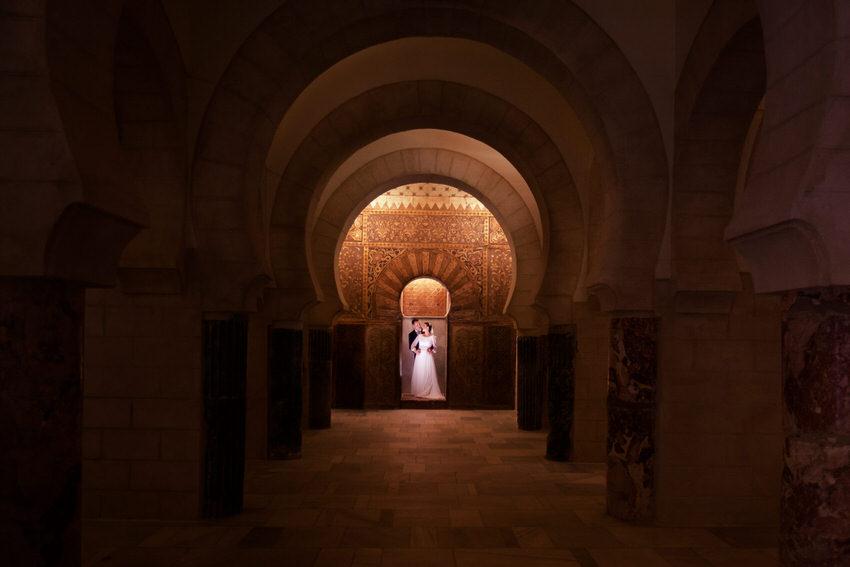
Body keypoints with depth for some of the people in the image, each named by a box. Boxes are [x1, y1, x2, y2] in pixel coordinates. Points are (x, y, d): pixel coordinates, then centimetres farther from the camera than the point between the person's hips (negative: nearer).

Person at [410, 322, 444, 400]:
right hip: (420, 357, 3)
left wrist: (431, 349, -18)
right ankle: (419, 391, 12)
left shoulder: (432, 337, 1)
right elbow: (412, 345, 10)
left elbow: (435, 347, 1)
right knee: (419, 374, 4)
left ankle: (430, 392, 3)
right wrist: (415, 350, -7)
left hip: (428, 358, -3)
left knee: (429, 375, -4)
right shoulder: (420, 336, 8)